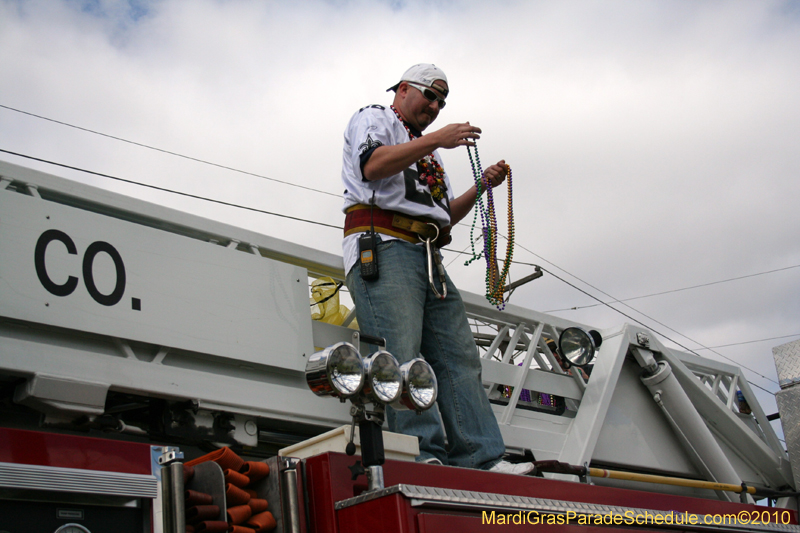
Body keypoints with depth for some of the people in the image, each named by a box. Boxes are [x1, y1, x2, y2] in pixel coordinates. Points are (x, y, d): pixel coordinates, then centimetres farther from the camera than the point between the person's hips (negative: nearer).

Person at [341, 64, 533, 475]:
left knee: (459, 356, -4)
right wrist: (435, 140, -10)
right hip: (381, 246, -8)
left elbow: (444, 219, 31)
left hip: (427, 256, 8)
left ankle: (483, 459, -9)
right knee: (401, 356, -19)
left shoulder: (426, 152, 35)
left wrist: (481, 186, 18)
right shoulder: (372, 119, 13)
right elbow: (372, 165, -11)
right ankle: (424, 455, -27)